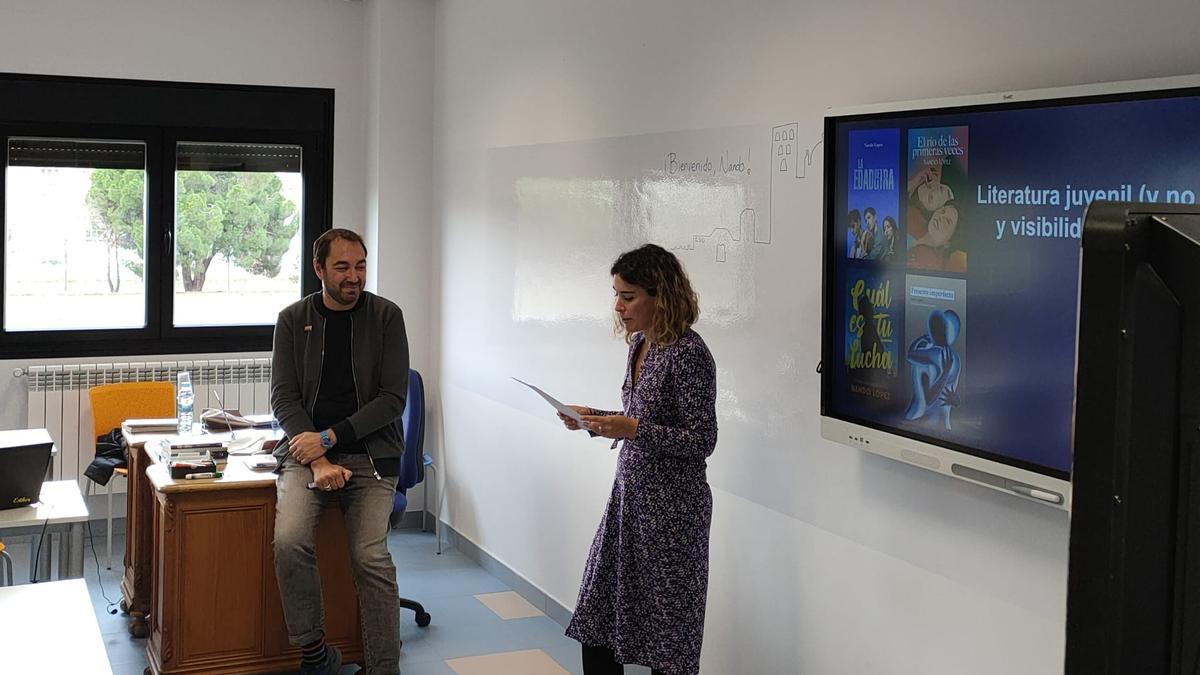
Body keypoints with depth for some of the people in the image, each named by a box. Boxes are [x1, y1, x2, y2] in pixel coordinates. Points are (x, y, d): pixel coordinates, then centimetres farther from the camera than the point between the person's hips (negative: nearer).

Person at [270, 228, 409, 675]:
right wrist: (319, 461, -13)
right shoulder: (293, 319, 6)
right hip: (307, 450, 1)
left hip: (370, 452, -1)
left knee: (371, 558, -19)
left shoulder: (385, 316, 2)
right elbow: (284, 399, 1)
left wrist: (330, 438, -12)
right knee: (289, 542, -24)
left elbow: (393, 399, -3)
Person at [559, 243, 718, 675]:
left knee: (667, 631, 3)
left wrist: (633, 429, -25)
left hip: (672, 507, -9)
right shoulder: (638, 344, 9)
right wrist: (594, 419, 5)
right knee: (596, 621, 13)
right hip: (629, 493, 9)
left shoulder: (688, 353, -17)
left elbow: (702, 441, -17)